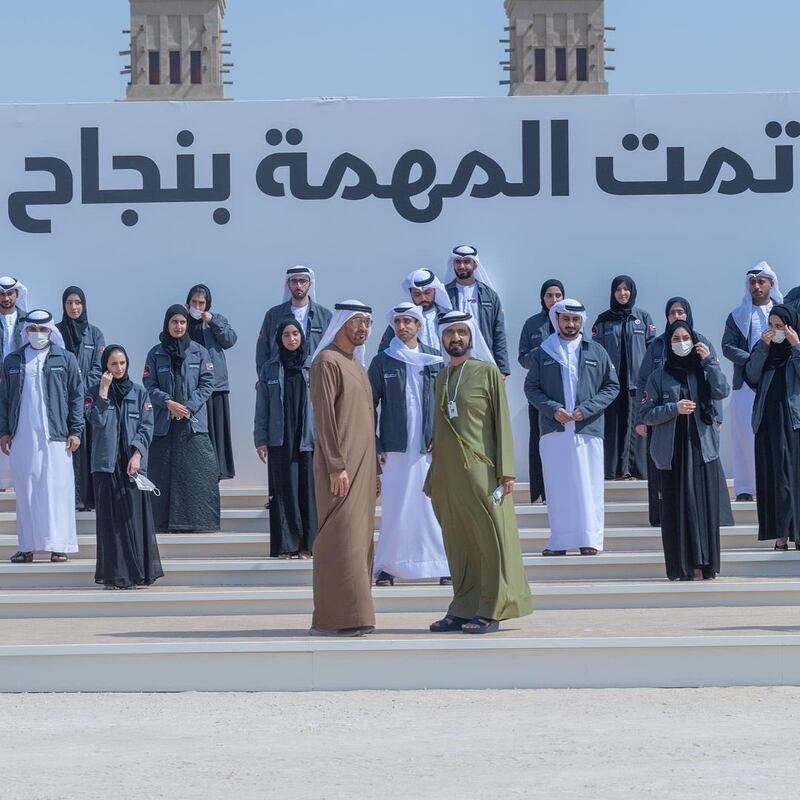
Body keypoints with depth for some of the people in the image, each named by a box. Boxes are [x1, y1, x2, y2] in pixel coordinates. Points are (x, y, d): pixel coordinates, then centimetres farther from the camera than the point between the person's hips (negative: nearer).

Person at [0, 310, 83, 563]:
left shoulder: (65, 359, 5)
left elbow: (76, 397, 4)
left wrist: (75, 431, -3)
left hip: (55, 435, -2)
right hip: (22, 436, 2)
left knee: (57, 488, -5)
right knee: (25, 490, 2)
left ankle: (59, 545, -3)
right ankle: (27, 546, 5)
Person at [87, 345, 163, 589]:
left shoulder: (139, 393, 9)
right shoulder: (94, 392, 7)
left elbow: (146, 426, 3)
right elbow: (97, 421, -8)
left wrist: (137, 454, -9)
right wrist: (104, 391, -11)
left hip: (133, 464, 1)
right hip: (106, 463, -1)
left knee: (136, 515, -2)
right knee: (111, 518, -3)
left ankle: (138, 572, 3)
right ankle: (115, 575, -2)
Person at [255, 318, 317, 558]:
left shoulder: (314, 367, 5)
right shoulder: (269, 370, 8)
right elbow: (262, 409, 8)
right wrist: (261, 440, 2)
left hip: (309, 439, 0)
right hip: (280, 440, 0)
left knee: (308, 490, -1)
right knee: (284, 491, -1)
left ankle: (307, 544, 4)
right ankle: (286, 545, 1)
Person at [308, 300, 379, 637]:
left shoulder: (357, 364, 19)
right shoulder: (327, 362, -8)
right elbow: (324, 416, -15)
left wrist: (374, 470, 19)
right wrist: (336, 466, -21)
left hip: (362, 465, 9)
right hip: (341, 467, -9)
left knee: (360, 540, 8)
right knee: (341, 538, -11)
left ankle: (354, 616, 10)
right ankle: (331, 619, -11)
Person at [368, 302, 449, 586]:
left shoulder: (435, 360, 7)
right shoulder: (382, 362, 5)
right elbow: (370, 406, 6)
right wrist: (374, 445, -1)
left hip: (430, 446, 0)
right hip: (395, 447, 0)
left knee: (434, 505, -2)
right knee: (394, 506, -2)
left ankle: (443, 565, 3)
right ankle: (388, 566, 5)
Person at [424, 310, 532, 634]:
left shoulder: (487, 372, 0)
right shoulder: (441, 378, 15)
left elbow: (502, 421, -4)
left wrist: (505, 470, -11)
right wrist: (433, 477, 16)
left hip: (480, 470, -5)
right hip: (447, 471, 5)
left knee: (490, 538, -4)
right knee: (458, 543, 6)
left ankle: (491, 611, -2)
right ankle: (463, 610, 10)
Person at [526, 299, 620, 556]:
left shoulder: (596, 352, 8)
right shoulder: (542, 353, 9)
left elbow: (612, 386, 7)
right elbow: (531, 388, 7)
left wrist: (586, 409, -7)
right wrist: (553, 409, -9)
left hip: (588, 428, 0)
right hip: (553, 429, 0)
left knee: (588, 485, -1)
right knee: (557, 487, 0)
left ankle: (590, 539, 3)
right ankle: (559, 541, 3)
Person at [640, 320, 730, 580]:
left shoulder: (703, 371, 11)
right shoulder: (659, 376, 7)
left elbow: (722, 392, -8)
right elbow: (646, 414, 2)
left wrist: (710, 361, -11)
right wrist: (675, 408, -11)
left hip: (702, 449, 1)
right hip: (673, 451, -1)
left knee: (704, 504, -3)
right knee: (677, 507, -4)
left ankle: (702, 565, -1)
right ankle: (681, 567, -3)